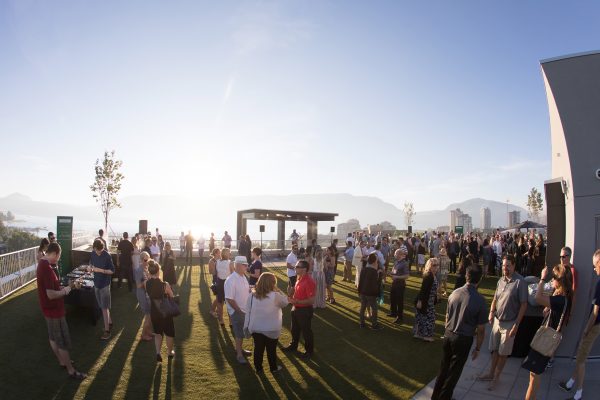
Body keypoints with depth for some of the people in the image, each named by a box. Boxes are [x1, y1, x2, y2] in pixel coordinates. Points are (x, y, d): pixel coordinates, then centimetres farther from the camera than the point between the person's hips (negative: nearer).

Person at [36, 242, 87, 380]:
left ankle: (62, 361, 40)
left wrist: (60, 287, 5)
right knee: (63, 341, 1)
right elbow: (51, 294, -30)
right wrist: (65, 291, -14)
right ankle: (71, 371, 12)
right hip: (54, 310, -10)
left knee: (53, 337, 23)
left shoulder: (42, 264, 3)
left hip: (50, 308, 10)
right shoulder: (47, 269, -29)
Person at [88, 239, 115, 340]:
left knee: (104, 307, -3)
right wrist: (90, 267, -6)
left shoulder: (107, 256, -18)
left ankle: (107, 330, 3)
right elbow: (91, 263, 16)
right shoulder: (93, 253, -1)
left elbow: (112, 271, -14)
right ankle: (110, 322, 35)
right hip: (96, 283, 6)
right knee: (103, 306, 17)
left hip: (105, 284, -6)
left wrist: (100, 270, -25)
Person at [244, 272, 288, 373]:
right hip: (271, 329, -3)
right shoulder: (275, 296, -20)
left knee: (258, 349, 19)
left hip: (256, 328, 3)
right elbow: (285, 302, -2)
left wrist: (247, 326, 8)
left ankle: (258, 368, 32)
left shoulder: (252, 295, -8)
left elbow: (248, 312, -2)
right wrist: (277, 291, -6)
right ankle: (273, 367, 34)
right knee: (271, 349, 18)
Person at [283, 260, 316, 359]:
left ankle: (309, 351, 28)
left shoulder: (309, 281, -27)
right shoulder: (299, 278, 1)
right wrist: (292, 299, 2)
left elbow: (311, 300, -27)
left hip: (305, 310, -9)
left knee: (306, 331, 10)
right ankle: (293, 345, 46)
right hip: (296, 308, 9)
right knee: (294, 329, 25)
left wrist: (296, 301, -29)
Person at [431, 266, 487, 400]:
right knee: (454, 371, 14)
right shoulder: (480, 300, -17)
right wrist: (477, 348, 2)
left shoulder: (455, 293, -5)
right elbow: (480, 329, -11)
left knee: (444, 367, 21)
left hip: (448, 335, 4)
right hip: (464, 339, -4)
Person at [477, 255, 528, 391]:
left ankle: (496, 378, 25)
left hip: (509, 323, -5)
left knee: (503, 352, 10)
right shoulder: (501, 280, 2)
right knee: (495, 349, 17)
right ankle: (491, 374, 32)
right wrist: (491, 312, -5)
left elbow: (523, 305, -15)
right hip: (497, 320, 5)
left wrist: (516, 324, -16)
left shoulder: (520, 282, -17)